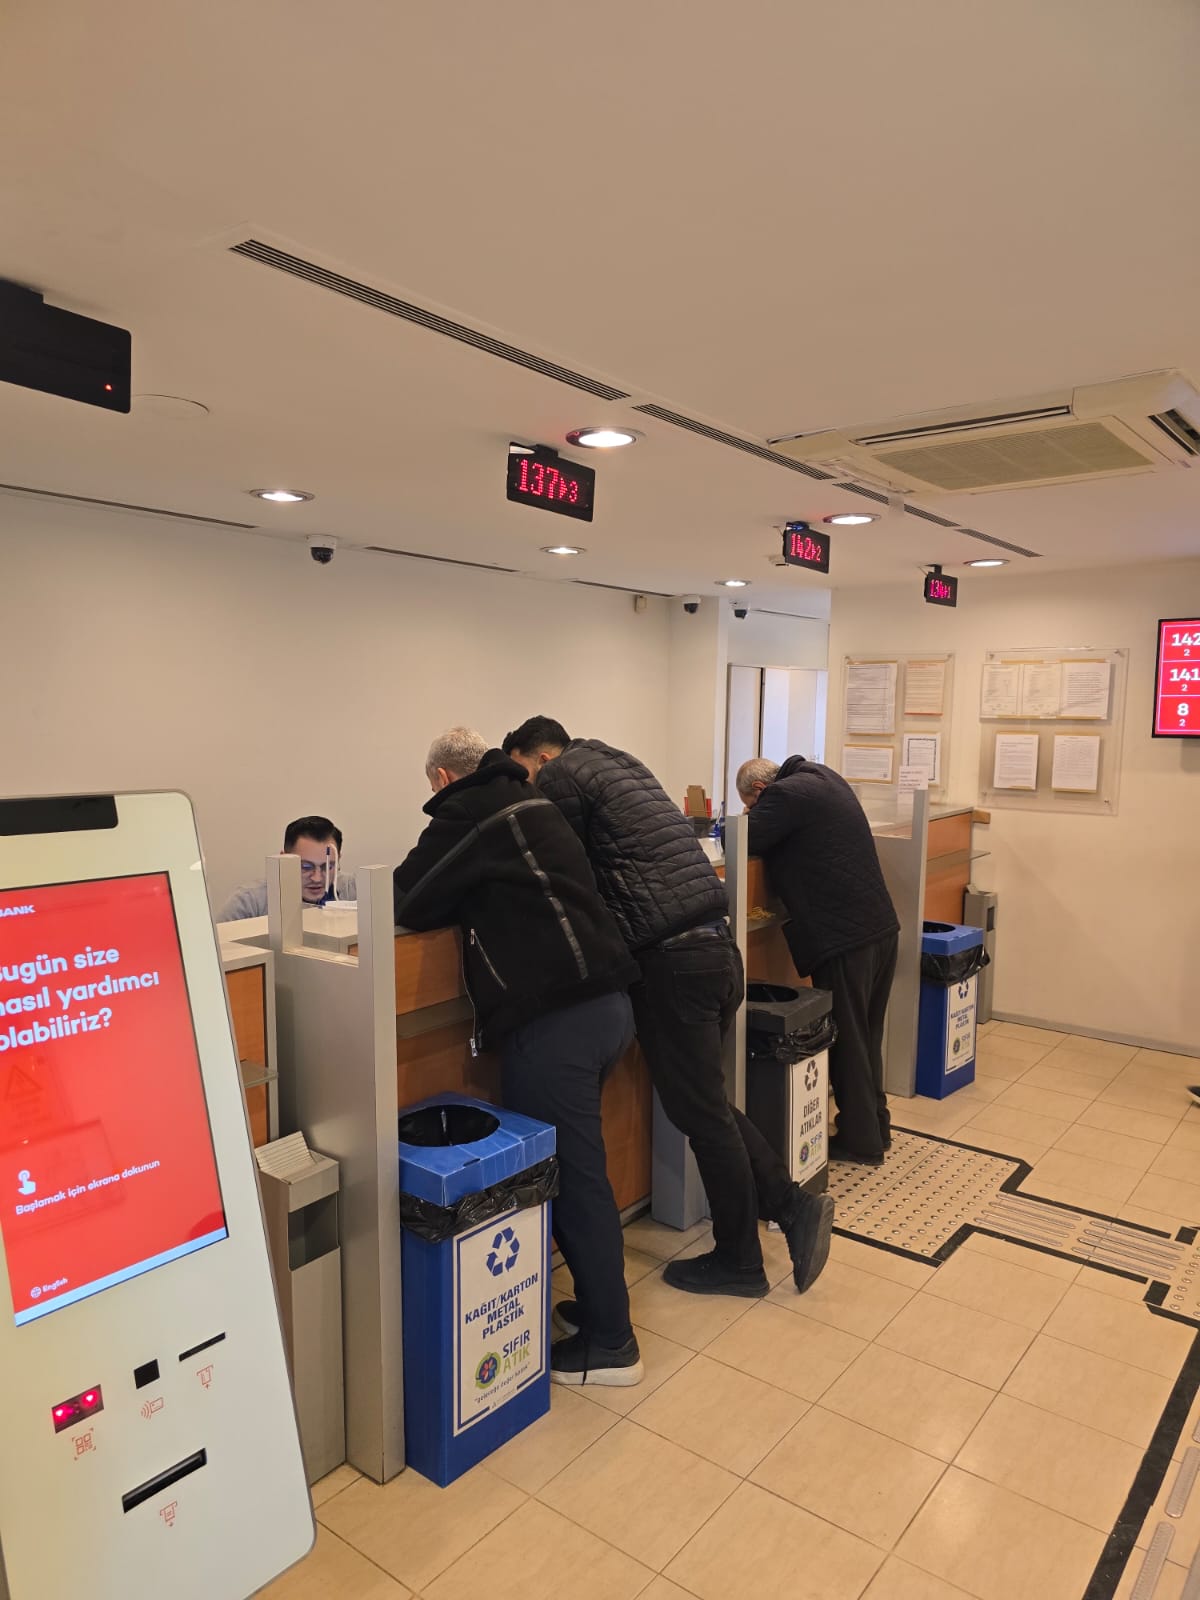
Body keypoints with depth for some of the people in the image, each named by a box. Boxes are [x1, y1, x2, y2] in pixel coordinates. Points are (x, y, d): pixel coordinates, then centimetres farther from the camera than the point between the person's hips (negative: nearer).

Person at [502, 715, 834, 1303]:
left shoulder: (561, 775, -2)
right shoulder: (621, 765, 23)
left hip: (671, 958, -9)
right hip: (717, 945, 9)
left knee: (700, 1112, 5)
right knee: (707, 1105, 20)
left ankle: (738, 1261, 21)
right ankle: (795, 1208, 20)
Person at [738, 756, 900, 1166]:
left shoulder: (784, 794, -12)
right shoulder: (823, 778, 15)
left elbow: (742, 844, -12)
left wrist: (748, 818, 8)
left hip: (844, 937, -9)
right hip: (881, 927, 9)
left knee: (845, 1042, 6)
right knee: (865, 1037, 21)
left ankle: (860, 1143, 17)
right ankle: (876, 1126, 33)